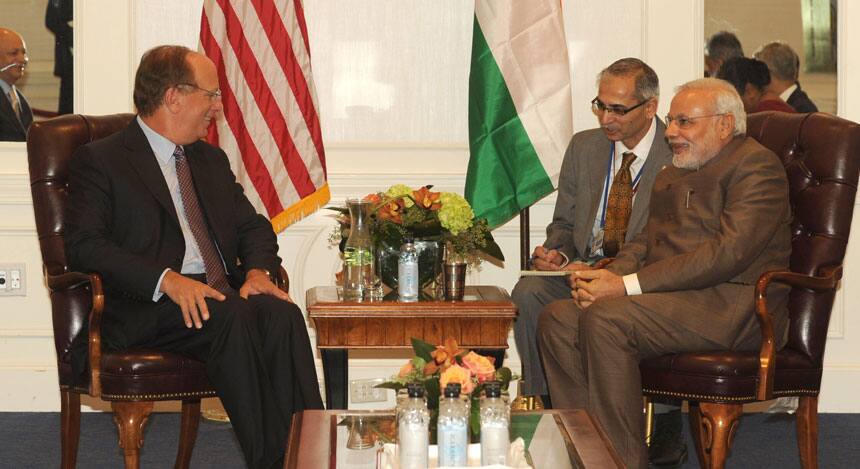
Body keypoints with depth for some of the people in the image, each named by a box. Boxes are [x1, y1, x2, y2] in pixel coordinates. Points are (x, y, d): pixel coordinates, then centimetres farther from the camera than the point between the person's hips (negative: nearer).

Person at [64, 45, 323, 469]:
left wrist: (258, 271, -3)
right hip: (147, 309, -6)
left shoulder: (211, 160, 26)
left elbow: (253, 226, 23)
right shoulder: (99, 160, 3)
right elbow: (84, 245, -9)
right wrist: (166, 279, -22)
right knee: (233, 319, -34)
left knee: (283, 314, -27)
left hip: (221, 294, 6)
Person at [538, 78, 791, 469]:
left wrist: (628, 285, -20)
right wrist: (610, 275, -3)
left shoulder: (756, 165, -5)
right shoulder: (671, 175, 24)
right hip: (674, 297, 9)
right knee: (557, 319, -10)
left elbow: (729, 251, -17)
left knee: (603, 320, -28)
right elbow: (647, 242, 23)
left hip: (732, 308, -9)